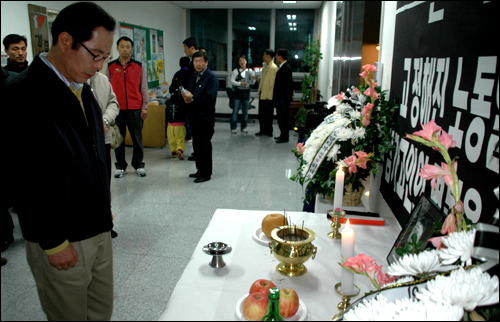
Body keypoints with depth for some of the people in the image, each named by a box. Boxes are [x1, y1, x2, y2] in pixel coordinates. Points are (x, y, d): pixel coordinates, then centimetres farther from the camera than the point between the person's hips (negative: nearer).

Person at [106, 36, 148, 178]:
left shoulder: (139, 66, 7)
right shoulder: (110, 67, 8)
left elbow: (144, 87, 7)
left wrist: (144, 106, 1)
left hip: (135, 108, -1)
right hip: (117, 108, 1)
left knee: (137, 138, 3)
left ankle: (139, 165, 17)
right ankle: (120, 166, 18)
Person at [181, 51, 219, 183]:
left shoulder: (211, 78, -9)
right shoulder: (193, 77, 17)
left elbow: (209, 98, -19)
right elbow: (188, 92, 19)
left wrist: (192, 98, -18)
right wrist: (186, 97, -4)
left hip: (206, 118, -8)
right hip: (194, 116, 8)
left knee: (204, 145, -2)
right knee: (196, 145, 14)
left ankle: (206, 173, 9)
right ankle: (200, 170, 27)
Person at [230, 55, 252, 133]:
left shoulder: (249, 71, 8)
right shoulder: (236, 71, 0)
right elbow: (232, 80, -6)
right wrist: (240, 83, -20)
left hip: (246, 92, 3)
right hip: (238, 92, -3)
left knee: (245, 111, 7)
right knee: (235, 110, -4)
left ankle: (244, 127, 17)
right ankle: (233, 128, 1)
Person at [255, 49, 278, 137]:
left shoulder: (273, 67, -15)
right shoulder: (264, 65, 12)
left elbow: (272, 83, -17)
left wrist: (269, 96, -17)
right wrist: (260, 78, 7)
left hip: (268, 95, -9)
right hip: (262, 93, 9)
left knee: (267, 115, 2)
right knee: (261, 114, 13)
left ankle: (268, 131, 13)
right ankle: (263, 130, 23)